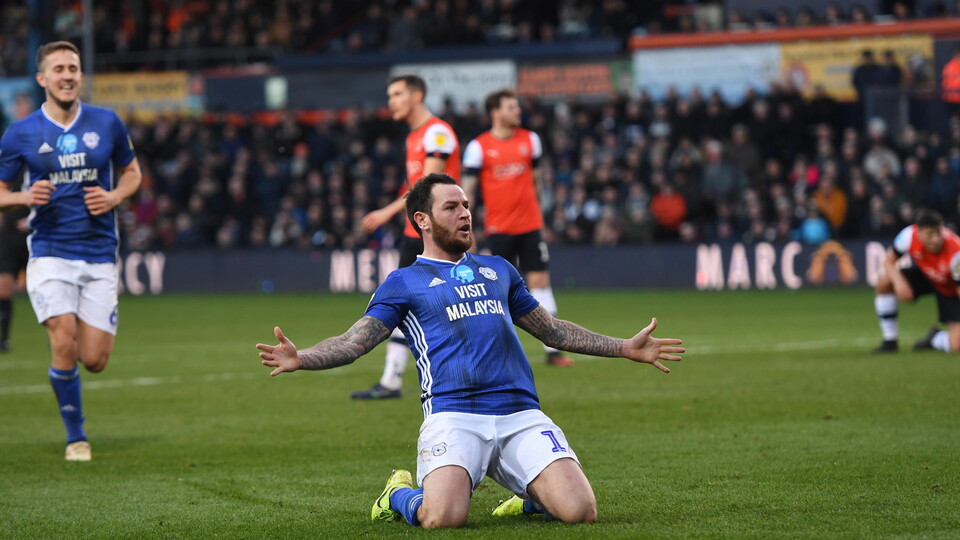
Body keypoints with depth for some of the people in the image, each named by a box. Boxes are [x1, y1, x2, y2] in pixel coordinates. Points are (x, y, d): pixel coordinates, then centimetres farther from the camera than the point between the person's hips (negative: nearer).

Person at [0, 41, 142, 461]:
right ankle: (76, 437, 2)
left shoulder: (107, 123, 3)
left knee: (94, 360, -3)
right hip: (50, 252, -2)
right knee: (65, 344, -18)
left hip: (100, 256, 2)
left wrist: (114, 197, -5)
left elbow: (131, 172, 16)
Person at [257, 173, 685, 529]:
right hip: (453, 414, -3)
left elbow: (551, 330, 34)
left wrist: (626, 348, 31)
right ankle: (400, 494, 7)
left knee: (580, 511, -17)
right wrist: (301, 359, -16)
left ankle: (530, 495, 17)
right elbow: (354, 342, 4)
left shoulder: (498, 270, 26)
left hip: (522, 415, 3)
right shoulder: (403, 283, 14)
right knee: (443, 518, -28)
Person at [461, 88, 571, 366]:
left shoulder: (530, 140, 5)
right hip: (498, 228, -2)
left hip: (530, 225, 2)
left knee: (540, 282, -3)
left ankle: (552, 349, -3)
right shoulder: (479, 147, -5)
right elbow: (467, 191, -4)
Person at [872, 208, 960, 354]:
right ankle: (889, 342, -5)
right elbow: (889, 261, -13)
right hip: (924, 275, 4)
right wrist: (899, 281, -34)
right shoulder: (910, 235, -30)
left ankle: (935, 338, 18)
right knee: (884, 282, -22)